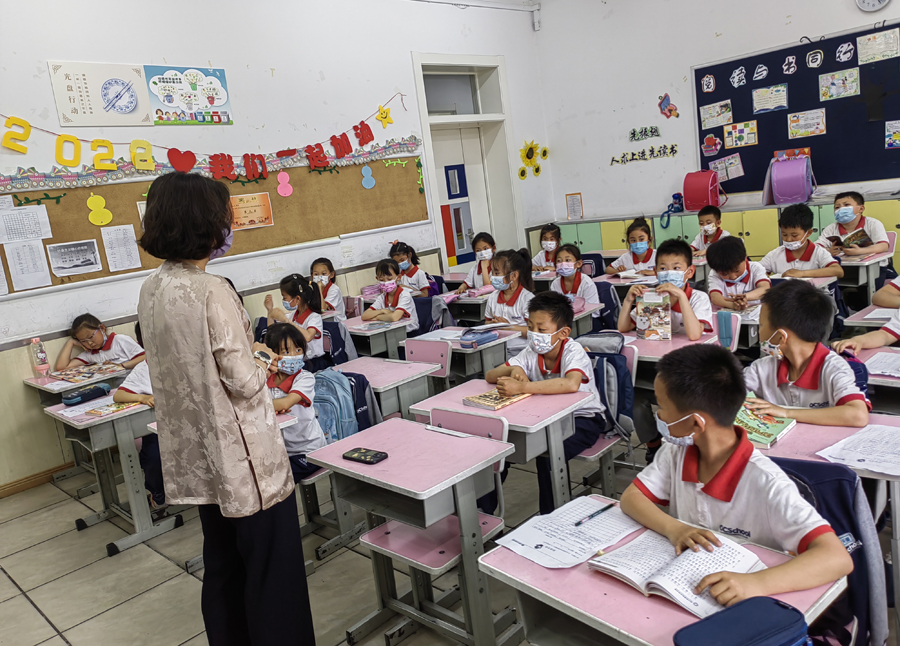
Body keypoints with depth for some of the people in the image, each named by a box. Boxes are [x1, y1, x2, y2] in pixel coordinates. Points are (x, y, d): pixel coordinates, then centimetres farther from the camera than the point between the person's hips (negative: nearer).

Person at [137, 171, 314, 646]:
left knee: (221, 566, 22)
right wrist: (263, 365, -1)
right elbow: (245, 383, -22)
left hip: (196, 456, 8)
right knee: (271, 571, 8)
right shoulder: (211, 292, -23)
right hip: (242, 459, -8)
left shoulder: (151, 289, 2)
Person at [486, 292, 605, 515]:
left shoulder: (573, 350, -22)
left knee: (548, 453, -33)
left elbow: (571, 384, -45)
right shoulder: (531, 352, -4)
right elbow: (490, 376, -3)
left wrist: (522, 387, -47)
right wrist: (514, 370, -26)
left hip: (582, 418, -6)